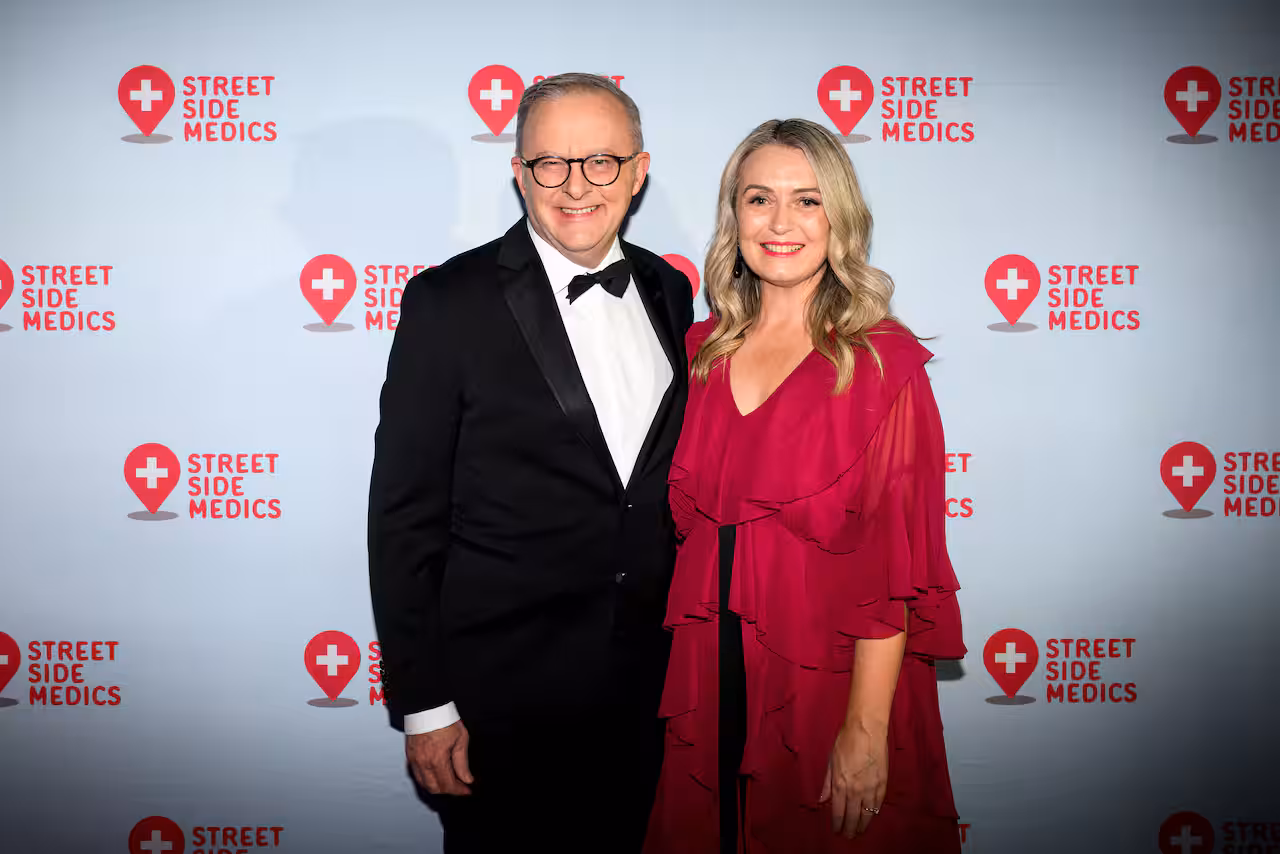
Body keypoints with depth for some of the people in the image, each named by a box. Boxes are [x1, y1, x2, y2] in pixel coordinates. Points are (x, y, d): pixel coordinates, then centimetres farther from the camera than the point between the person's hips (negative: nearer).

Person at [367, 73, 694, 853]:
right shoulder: (450, 303, -11)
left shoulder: (667, 291, 5)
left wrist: (686, 627, 11)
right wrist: (423, 705, -12)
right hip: (501, 693, -5)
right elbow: (405, 516, -11)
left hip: (644, 684, 5)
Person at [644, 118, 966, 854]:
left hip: (828, 683, -4)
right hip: (707, 680, 4)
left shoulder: (881, 361, -9)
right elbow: (682, 519, 10)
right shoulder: (702, 351, 4)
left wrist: (867, 730, -16)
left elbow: (895, 563, -12)